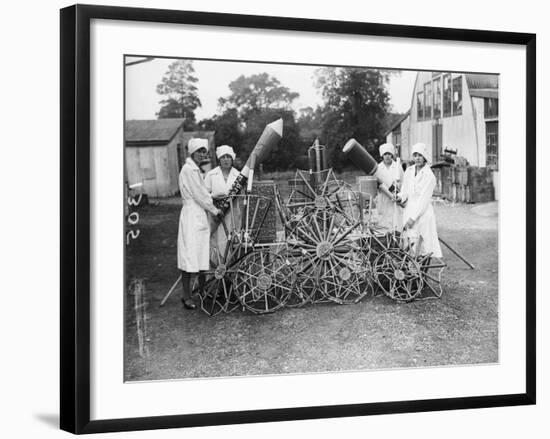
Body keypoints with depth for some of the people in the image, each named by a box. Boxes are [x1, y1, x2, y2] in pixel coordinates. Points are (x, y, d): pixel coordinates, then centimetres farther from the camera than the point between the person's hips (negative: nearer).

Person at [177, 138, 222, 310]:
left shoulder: (196, 169, 17)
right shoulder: (188, 169, -12)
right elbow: (199, 195, -12)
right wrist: (215, 210, -3)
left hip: (201, 216, 10)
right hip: (191, 214, -9)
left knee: (202, 256, 12)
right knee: (189, 257, -6)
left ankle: (202, 291, 21)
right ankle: (187, 296, -1)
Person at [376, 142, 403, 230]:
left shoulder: (398, 166, 6)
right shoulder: (378, 168, 2)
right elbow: (380, 184, -9)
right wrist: (390, 195, -21)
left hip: (397, 200, 0)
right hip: (383, 199, 0)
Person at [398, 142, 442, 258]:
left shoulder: (429, 176, -8)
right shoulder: (409, 171, 9)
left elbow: (424, 200, -12)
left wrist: (413, 218, -16)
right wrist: (400, 197, -6)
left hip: (423, 213, -5)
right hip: (409, 209, 5)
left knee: (426, 247, -6)